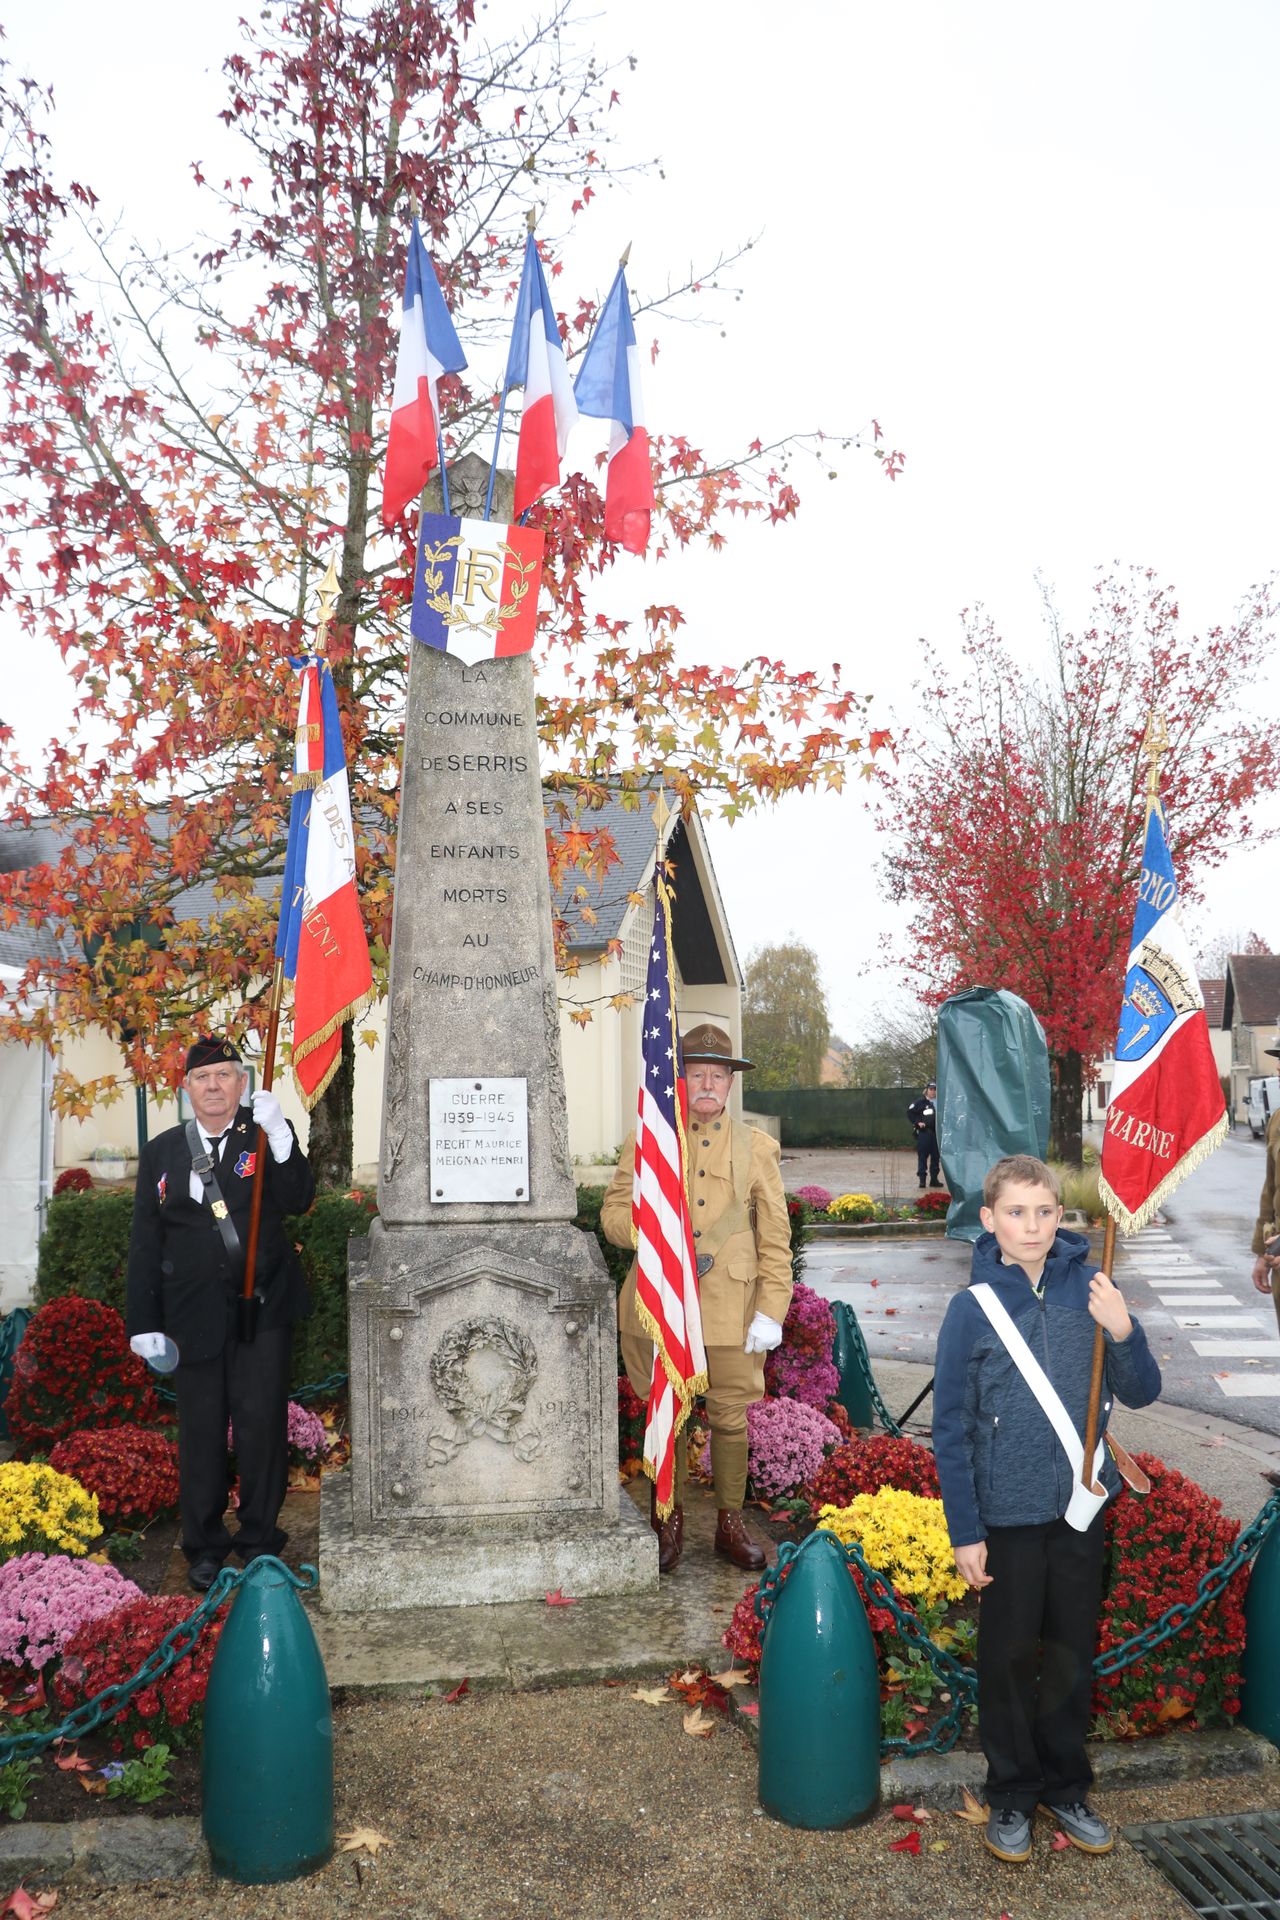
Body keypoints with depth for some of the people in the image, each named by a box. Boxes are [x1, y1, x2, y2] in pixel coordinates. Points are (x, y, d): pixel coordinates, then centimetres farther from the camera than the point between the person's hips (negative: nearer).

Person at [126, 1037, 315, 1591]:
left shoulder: (267, 1136, 2)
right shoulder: (160, 1151, 7)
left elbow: (297, 1201, -14)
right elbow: (145, 1242, 7)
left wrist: (281, 1140, -29)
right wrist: (144, 1322, 3)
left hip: (263, 1305, -1)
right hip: (193, 1312, 2)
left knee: (261, 1423, 0)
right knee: (200, 1431, 8)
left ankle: (259, 1541, 16)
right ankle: (204, 1548, 22)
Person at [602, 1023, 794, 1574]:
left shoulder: (757, 1148, 5)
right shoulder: (644, 1143, 6)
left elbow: (775, 1238, 4)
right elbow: (613, 1213, 4)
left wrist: (772, 1311, -4)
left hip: (731, 1308, 0)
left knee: (731, 1418, 7)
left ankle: (730, 1523, 25)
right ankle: (668, 1524, 25)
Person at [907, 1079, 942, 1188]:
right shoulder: (920, 1102, -3)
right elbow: (910, 1112, -3)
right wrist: (917, 1122, -10)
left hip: (937, 1133, 5)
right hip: (924, 1133, -4)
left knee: (935, 1157, 9)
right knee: (922, 1156, -4)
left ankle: (934, 1179, 17)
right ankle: (922, 1178, -1)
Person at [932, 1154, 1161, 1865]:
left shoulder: (1090, 1290, -8)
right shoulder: (972, 1308, -13)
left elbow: (1140, 1393, -2)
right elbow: (952, 1429, -9)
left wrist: (1123, 1331, -22)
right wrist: (965, 1532, -9)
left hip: (1082, 1507, 2)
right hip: (1008, 1514, -2)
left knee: (1072, 1653, 18)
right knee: (1010, 1659, 13)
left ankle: (1066, 1787, 37)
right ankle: (1011, 1795, 32)